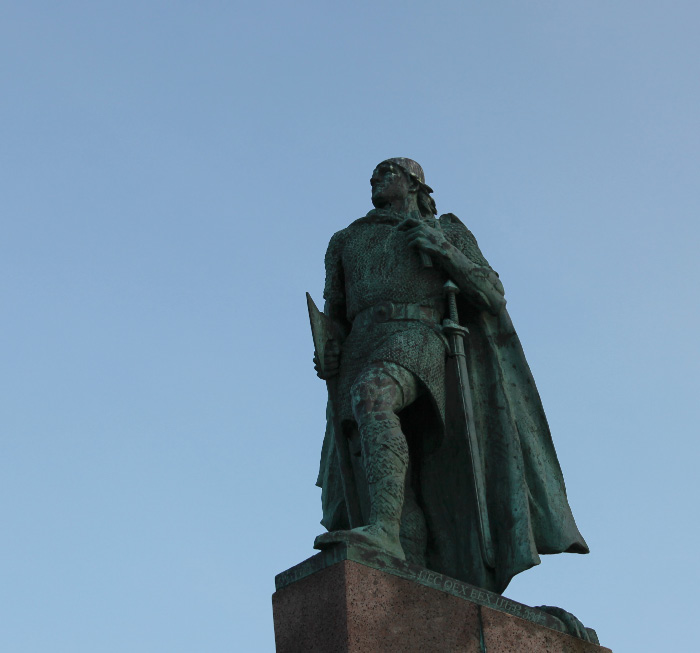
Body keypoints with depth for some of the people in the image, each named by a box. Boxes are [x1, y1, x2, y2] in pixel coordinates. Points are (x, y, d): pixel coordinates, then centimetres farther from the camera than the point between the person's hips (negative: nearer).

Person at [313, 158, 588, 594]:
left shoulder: (447, 230, 23)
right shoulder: (348, 242, 33)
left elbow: (493, 295, 13)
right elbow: (334, 317, 31)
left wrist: (444, 250, -1)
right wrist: (328, 356, 7)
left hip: (416, 341, -4)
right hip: (362, 360, 4)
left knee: (370, 397, -38)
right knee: (397, 491, -12)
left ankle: (382, 530, -52)